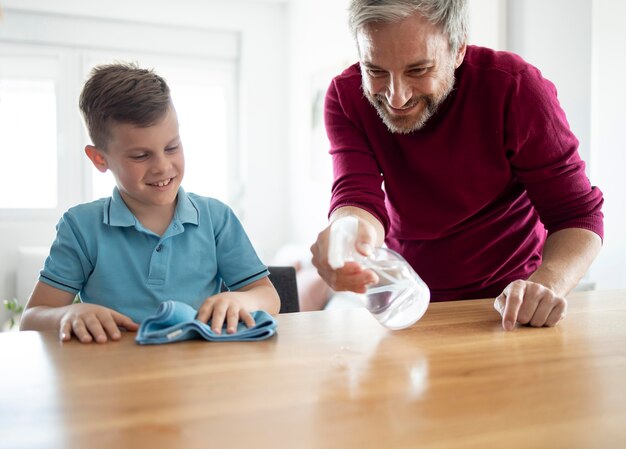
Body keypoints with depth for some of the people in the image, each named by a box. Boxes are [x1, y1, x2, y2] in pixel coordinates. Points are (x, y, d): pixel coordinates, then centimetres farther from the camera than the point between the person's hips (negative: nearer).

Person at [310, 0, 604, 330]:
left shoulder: (514, 86, -18)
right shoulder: (346, 95, -12)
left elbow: (577, 213, -16)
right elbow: (357, 197, -22)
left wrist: (547, 284, -36)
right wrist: (352, 232, -47)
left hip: (510, 303, -2)